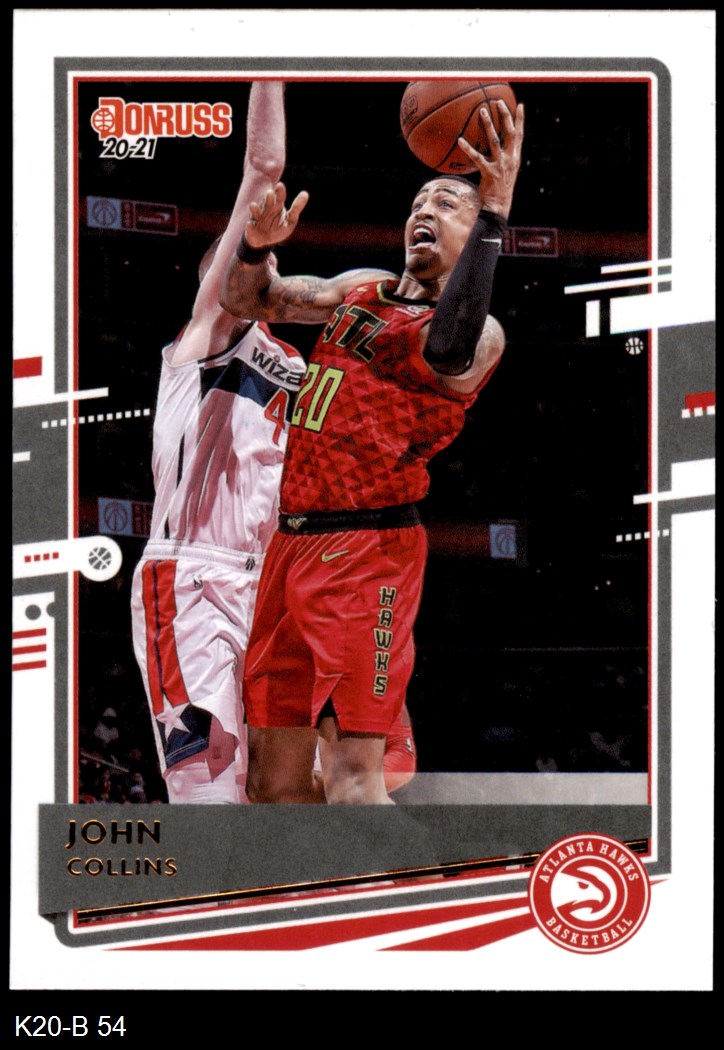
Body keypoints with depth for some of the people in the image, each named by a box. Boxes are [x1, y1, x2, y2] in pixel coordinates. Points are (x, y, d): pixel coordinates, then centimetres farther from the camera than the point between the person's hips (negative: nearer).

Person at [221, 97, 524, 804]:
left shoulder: (478, 332, -6)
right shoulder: (360, 290, 17)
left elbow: (447, 354, -32)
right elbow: (245, 300, 24)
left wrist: (493, 214, -37)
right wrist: (257, 247, 1)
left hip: (368, 546, -7)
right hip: (292, 539, 8)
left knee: (352, 773, -15)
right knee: (272, 780, 12)